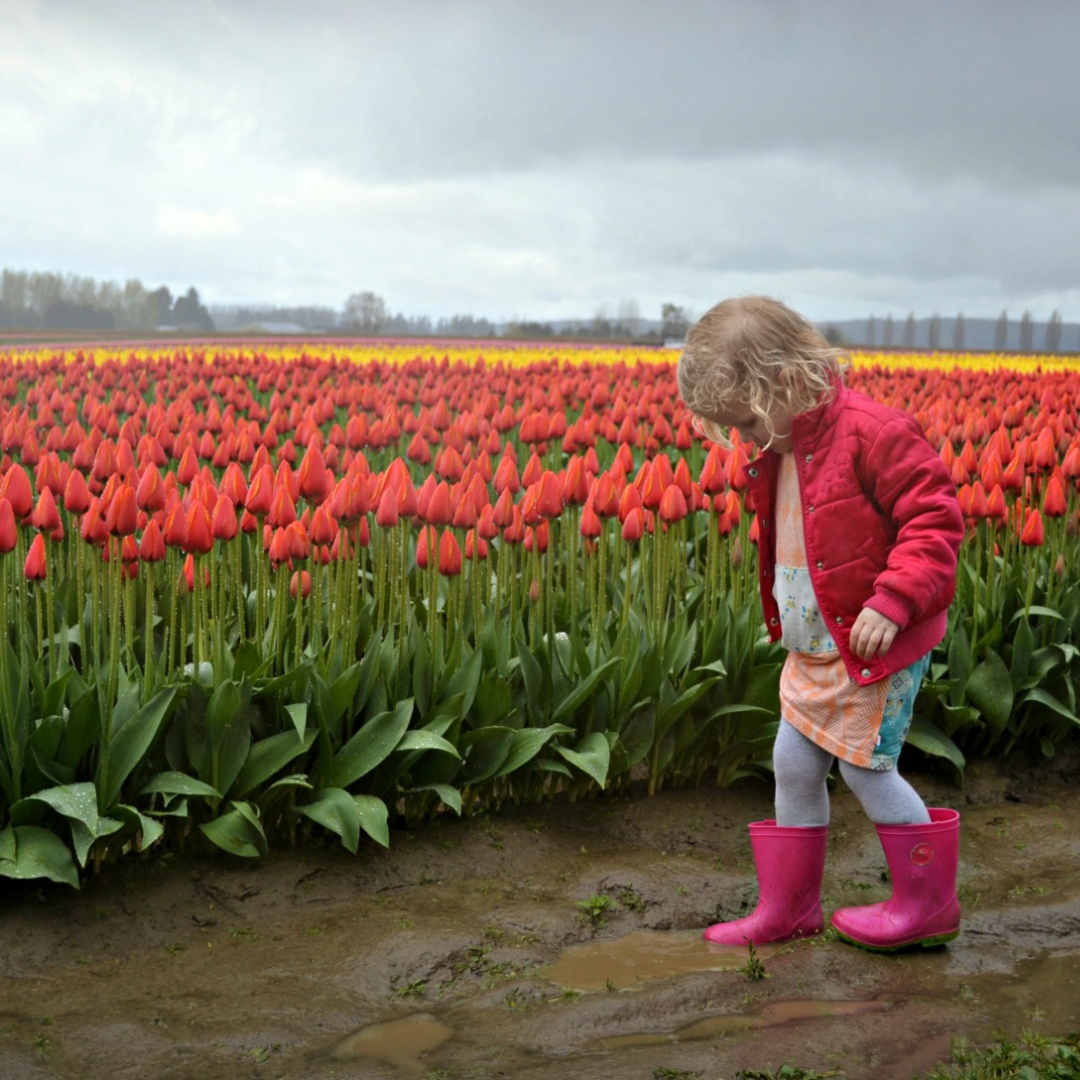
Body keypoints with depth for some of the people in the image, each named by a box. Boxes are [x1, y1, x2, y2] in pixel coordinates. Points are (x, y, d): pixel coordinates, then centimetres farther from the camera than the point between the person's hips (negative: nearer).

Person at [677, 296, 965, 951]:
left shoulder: (871, 433, -20)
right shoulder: (780, 454, 7)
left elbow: (935, 519, -20)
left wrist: (891, 602, -28)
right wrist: (785, 621, 19)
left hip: (878, 645, -9)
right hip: (815, 649, 9)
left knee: (865, 765, -3)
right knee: (792, 763, 10)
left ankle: (930, 903, 18)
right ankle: (788, 906, 24)